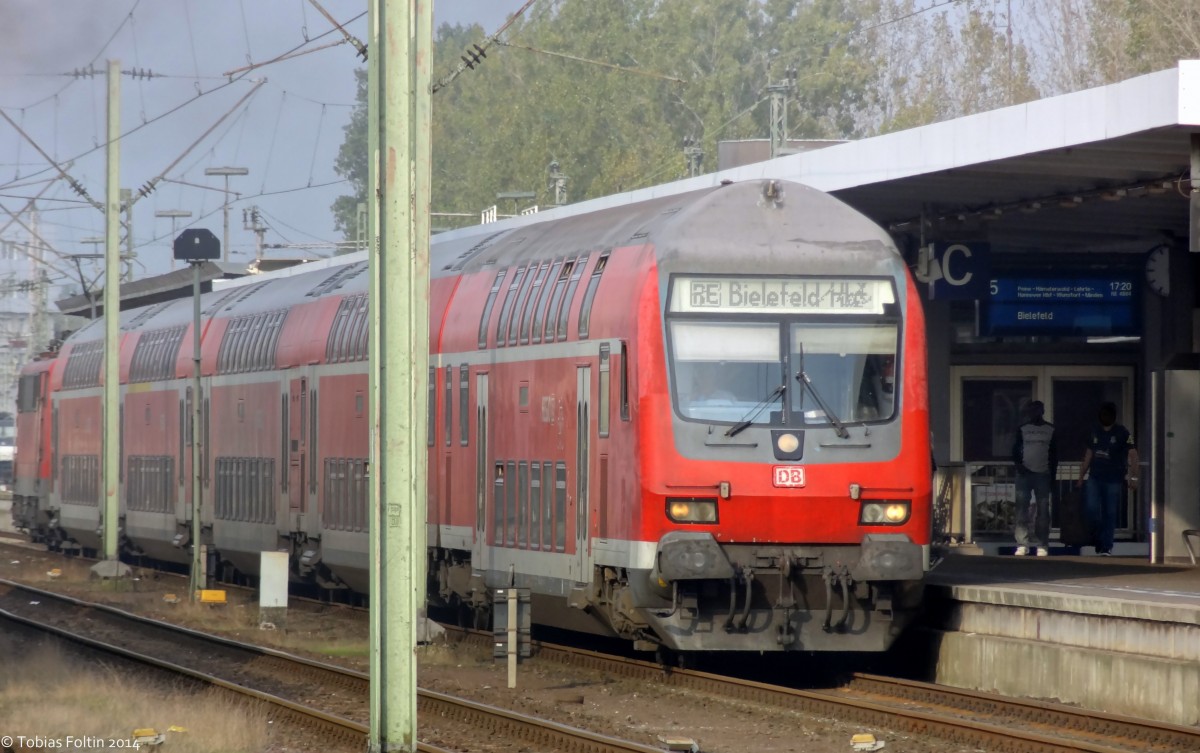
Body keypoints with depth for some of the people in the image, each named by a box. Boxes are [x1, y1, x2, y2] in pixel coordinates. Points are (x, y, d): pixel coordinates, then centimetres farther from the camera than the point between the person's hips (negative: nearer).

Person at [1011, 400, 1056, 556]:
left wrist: (1053, 475, 3)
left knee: (1042, 510, -2)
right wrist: (1019, 465, -10)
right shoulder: (1023, 429, 7)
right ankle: (1022, 543, -9)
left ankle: (1042, 545, -1)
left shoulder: (1051, 430, 5)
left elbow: (1054, 454, 7)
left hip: (1043, 474, 0)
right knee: (1022, 508, -8)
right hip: (1025, 474, 0)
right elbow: (1015, 450, 8)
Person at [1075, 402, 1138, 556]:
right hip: (1094, 478, 3)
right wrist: (1081, 478, 15)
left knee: (1110, 514, 0)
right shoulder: (1095, 433, 12)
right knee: (1092, 510, -10)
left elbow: (1132, 455, -9)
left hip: (1113, 480, -3)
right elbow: (1088, 456, 18)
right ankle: (1098, 541, 8)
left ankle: (1106, 547, 5)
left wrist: (1133, 477, -19)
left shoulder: (1122, 433, -2)